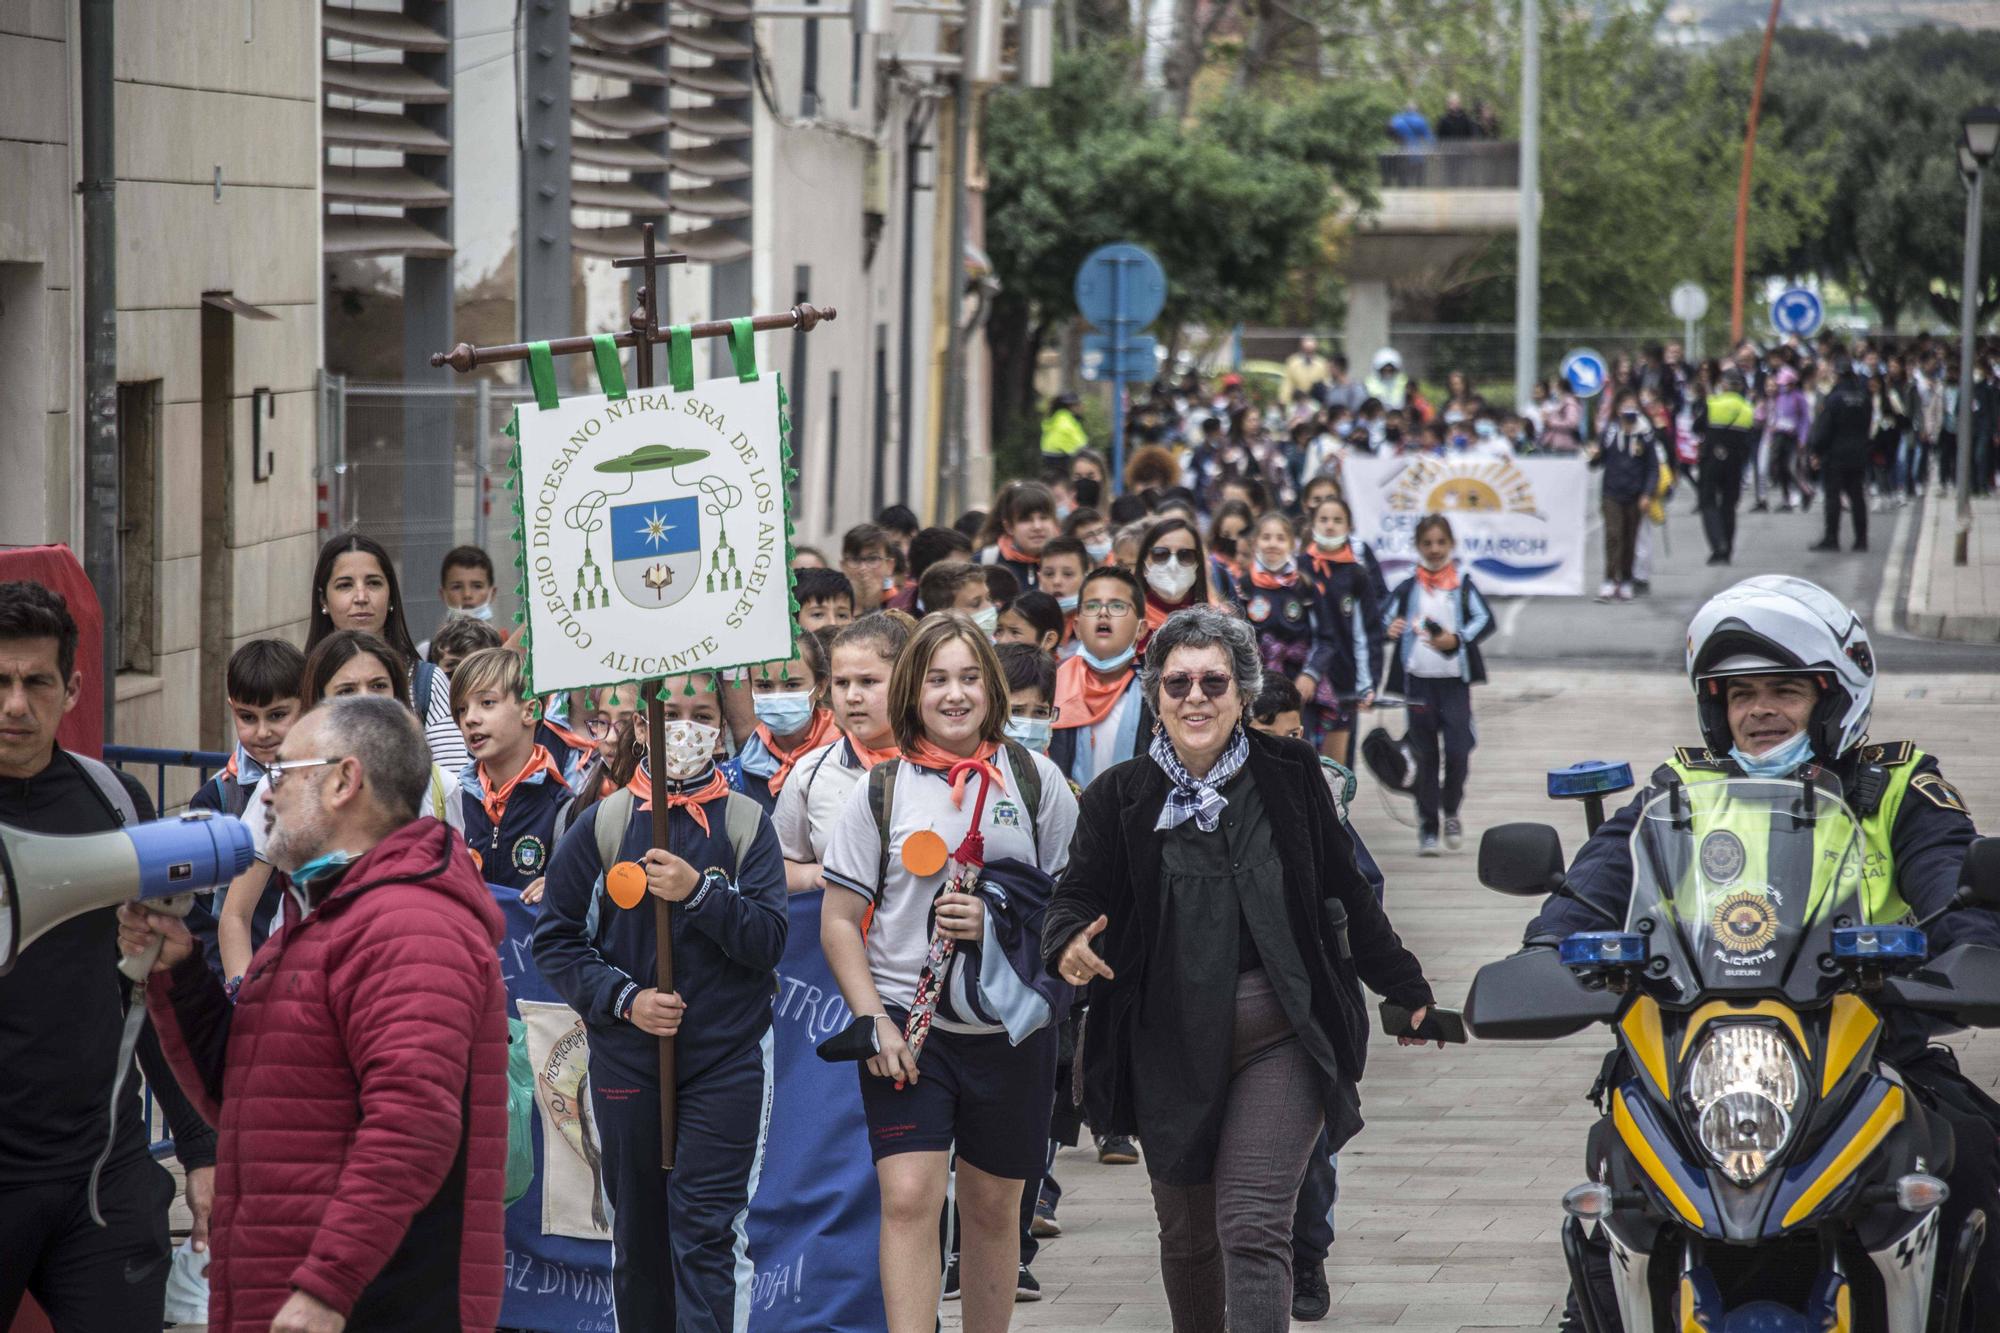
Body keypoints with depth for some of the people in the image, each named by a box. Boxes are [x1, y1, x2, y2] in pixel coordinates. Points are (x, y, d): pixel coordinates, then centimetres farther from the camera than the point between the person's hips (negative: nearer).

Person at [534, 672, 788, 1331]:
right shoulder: (603, 824, 3)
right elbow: (556, 939, 4)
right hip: (627, 1060, 2)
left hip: (727, 1060, -2)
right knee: (638, 1232, 9)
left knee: (708, 1228, -9)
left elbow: (769, 941, -5)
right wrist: (624, 999, -8)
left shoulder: (747, 824, 2)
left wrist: (699, 893, -19)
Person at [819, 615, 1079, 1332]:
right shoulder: (881, 790, 2)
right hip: (905, 1027, -1)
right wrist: (874, 1022, -8)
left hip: (1011, 1026, 1)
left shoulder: (1035, 779, 4)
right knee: (909, 1198, -14)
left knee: (993, 1207, 11)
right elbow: (839, 921, 4)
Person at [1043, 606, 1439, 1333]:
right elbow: (1076, 895, 1)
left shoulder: (1289, 774, 1)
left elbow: (1344, 891, 10)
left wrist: (1407, 990, 14)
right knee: (1186, 1234, 13)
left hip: (1281, 1034, -2)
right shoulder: (1121, 797, 1)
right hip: (1170, 1046, 2)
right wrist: (1069, 945, -23)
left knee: (1253, 1228, -14)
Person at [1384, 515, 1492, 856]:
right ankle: (1427, 827, 12)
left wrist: (1457, 639, -19)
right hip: (1418, 679, 1)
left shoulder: (1463, 585, 3)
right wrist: (1390, 630, -20)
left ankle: (1451, 811, 18)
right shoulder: (1407, 589, 6)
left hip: (1455, 679, -1)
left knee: (1458, 750, -7)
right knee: (1425, 755, 4)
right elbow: (1384, 619, 3)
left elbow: (1485, 619, -4)